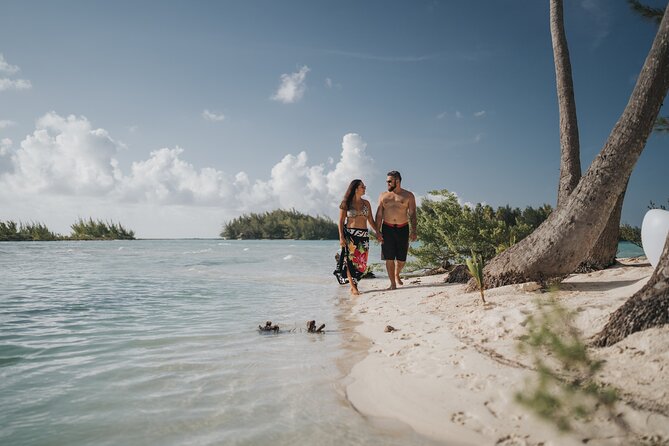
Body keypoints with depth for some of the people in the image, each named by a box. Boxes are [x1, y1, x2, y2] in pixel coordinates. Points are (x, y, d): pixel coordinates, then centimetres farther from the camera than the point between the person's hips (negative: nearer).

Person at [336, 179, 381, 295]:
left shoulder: (366, 203, 11)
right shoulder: (346, 204, 0)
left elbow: (371, 220, 13)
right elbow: (341, 221, -1)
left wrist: (378, 232, 2)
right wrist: (341, 237, -10)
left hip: (364, 235, 4)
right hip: (350, 234, -4)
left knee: (361, 261, 2)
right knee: (351, 260, -5)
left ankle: (354, 284, 14)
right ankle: (353, 287, -1)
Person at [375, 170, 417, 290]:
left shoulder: (408, 196, 5)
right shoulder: (383, 196, 10)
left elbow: (412, 214, -1)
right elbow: (379, 214, 9)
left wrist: (413, 230, -13)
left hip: (403, 228, -1)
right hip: (387, 228, 1)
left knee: (401, 258, 4)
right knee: (389, 258, -4)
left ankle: (397, 275, 34)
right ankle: (393, 283, 4)